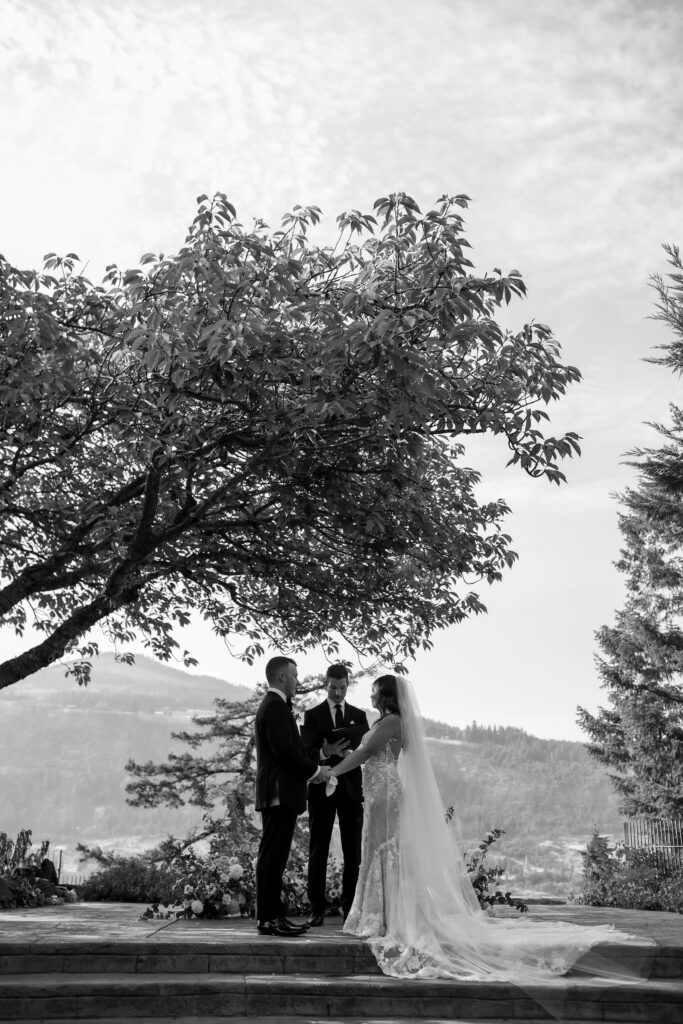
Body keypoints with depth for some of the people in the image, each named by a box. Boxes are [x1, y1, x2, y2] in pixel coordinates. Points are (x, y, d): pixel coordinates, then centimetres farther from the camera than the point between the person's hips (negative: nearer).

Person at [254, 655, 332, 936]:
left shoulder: (272, 706, 20)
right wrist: (316, 770, -11)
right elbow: (285, 750, -21)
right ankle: (268, 919, -4)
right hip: (280, 794, -11)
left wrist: (311, 770, 12)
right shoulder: (276, 708, -13)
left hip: (278, 794, 11)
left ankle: (273, 915, 17)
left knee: (274, 858, 12)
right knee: (272, 857, -7)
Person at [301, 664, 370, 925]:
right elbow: (306, 753, -5)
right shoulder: (312, 715, 4)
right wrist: (325, 753, -26)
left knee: (353, 852, 3)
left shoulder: (359, 716, 10)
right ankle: (317, 910, 8)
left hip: (351, 789, 2)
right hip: (321, 789, -2)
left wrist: (348, 753, -18)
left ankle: (350, 907, 11)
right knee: (317, 852, 2)